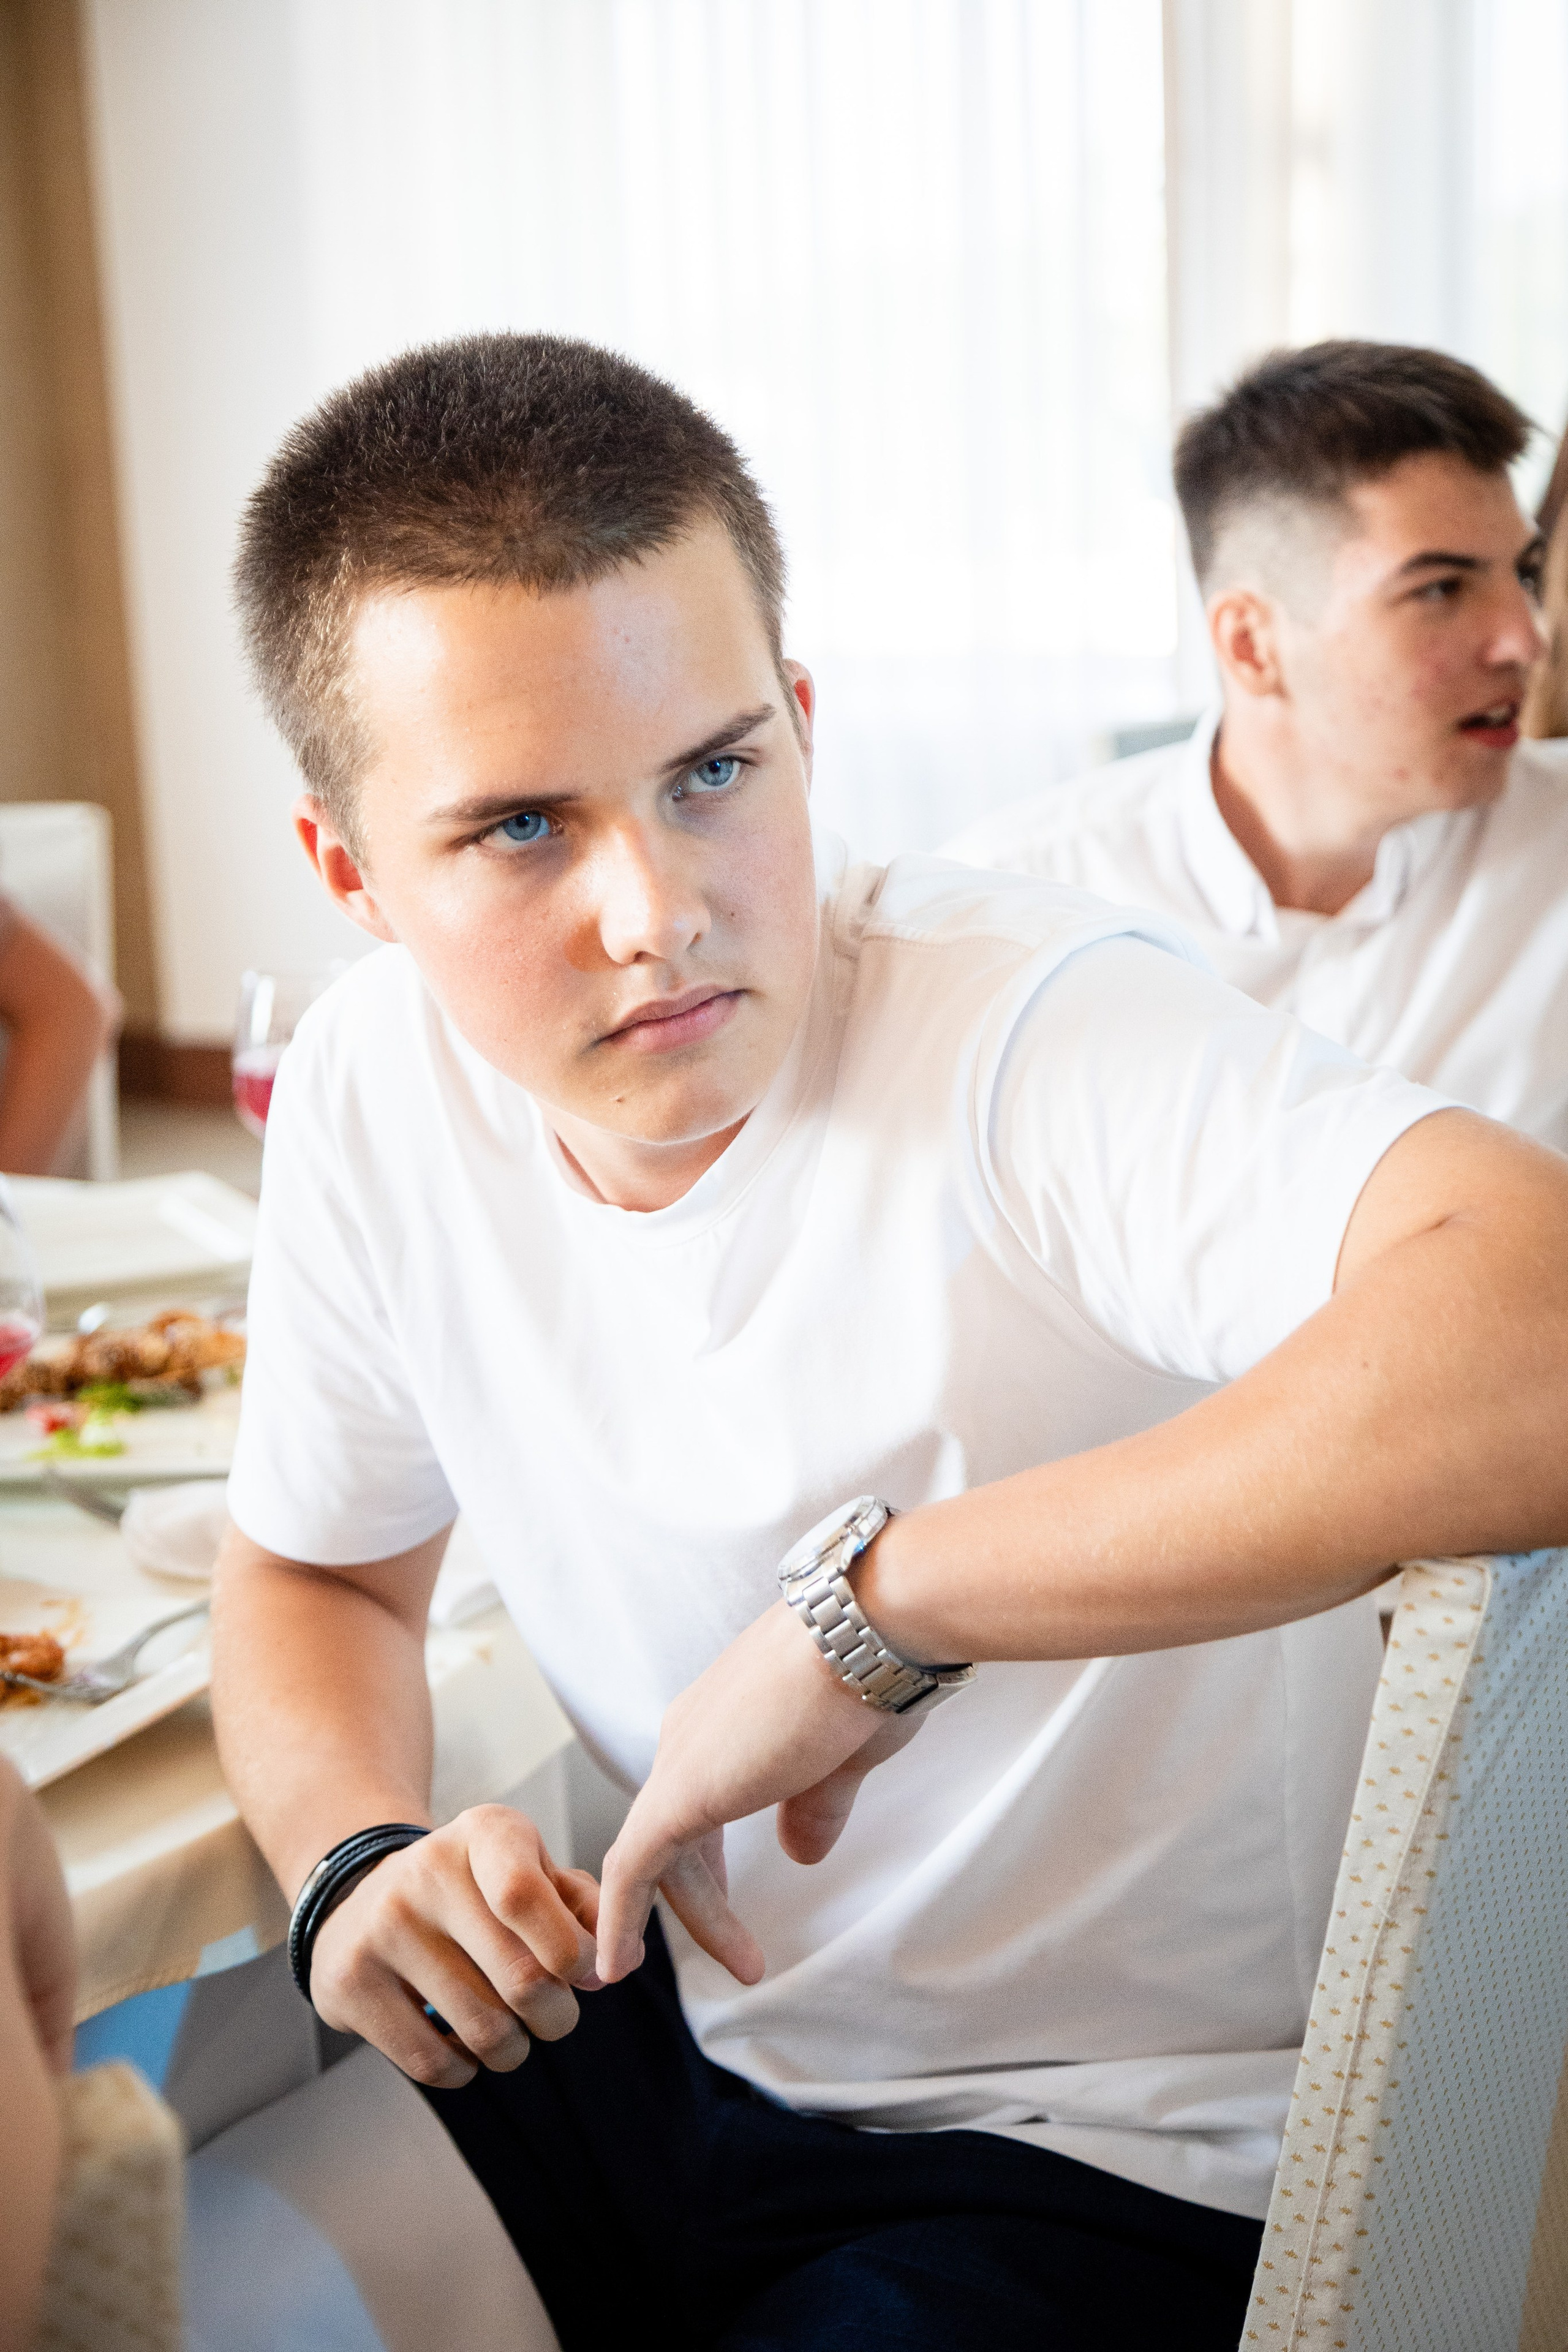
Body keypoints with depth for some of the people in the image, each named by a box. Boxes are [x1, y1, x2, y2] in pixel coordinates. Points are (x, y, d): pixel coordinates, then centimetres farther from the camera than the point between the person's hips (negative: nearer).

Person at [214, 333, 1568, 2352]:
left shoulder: (1032, 1033, -26)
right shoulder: (373, 1087, -6)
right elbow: (311, 1570, 11)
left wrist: (883, 1596, -37)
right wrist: (359, 1859, -11)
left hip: (1109, 2157, -5)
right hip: (665, 2031, 5)